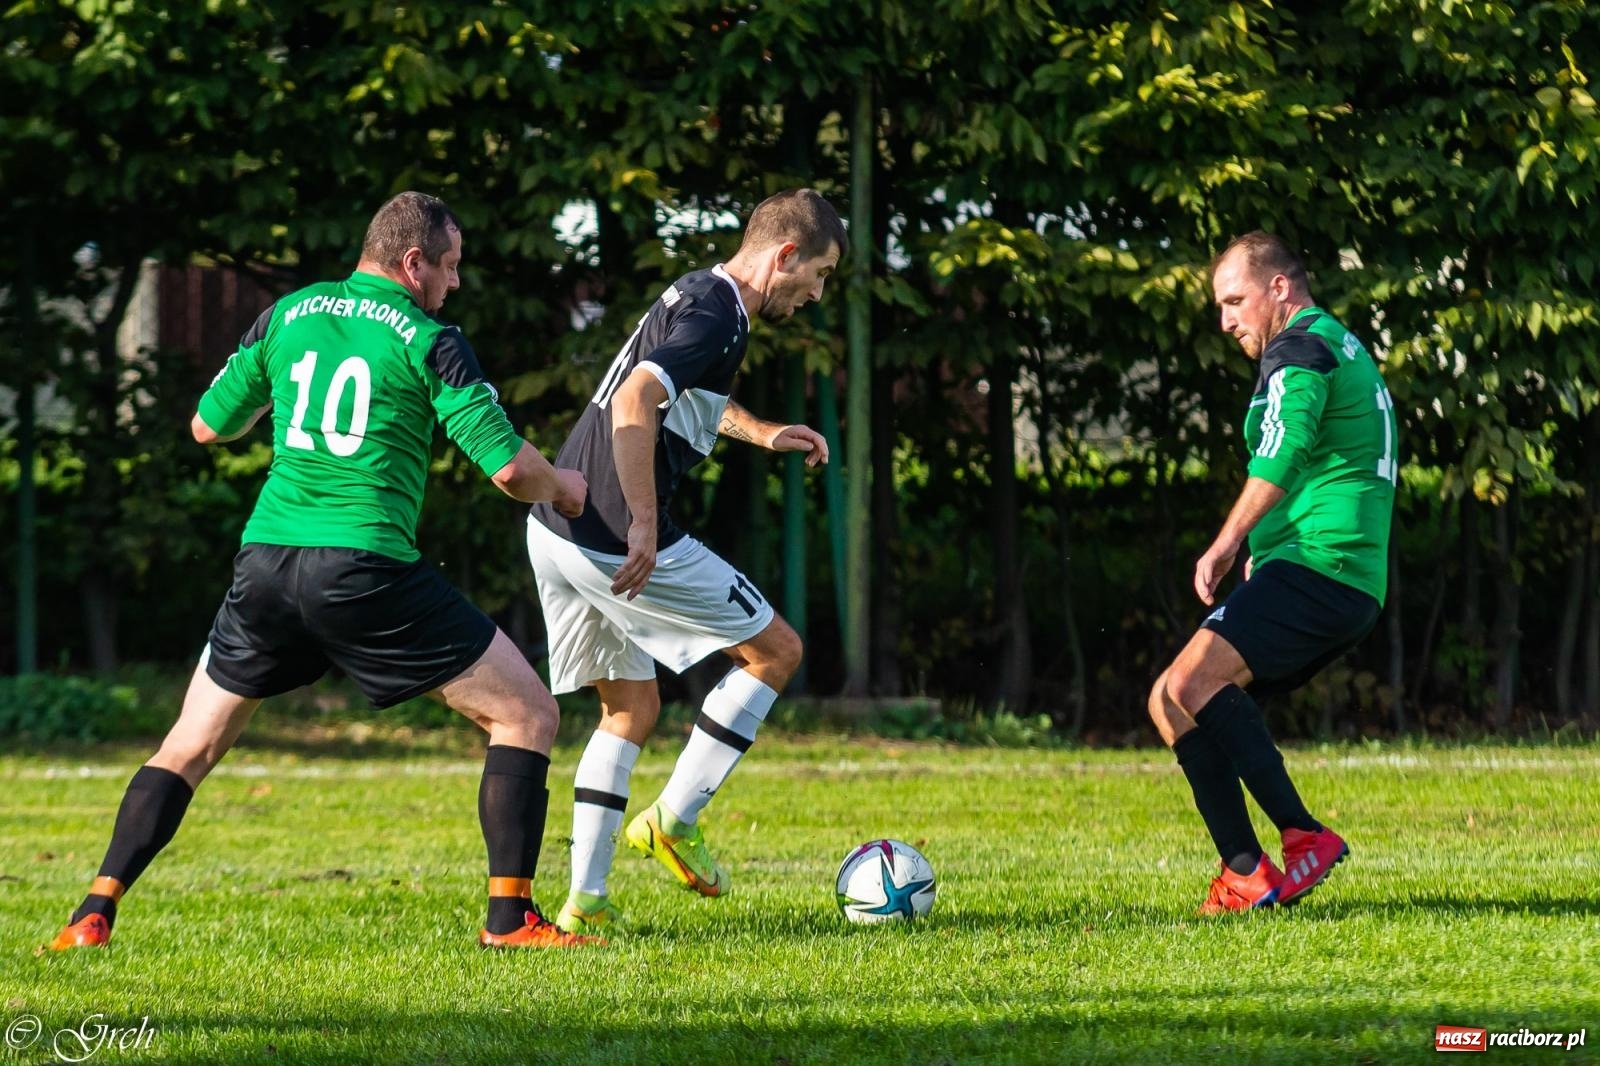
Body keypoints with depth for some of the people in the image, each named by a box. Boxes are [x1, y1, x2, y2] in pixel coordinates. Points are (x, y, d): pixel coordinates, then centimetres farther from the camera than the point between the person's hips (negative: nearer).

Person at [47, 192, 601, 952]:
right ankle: (509, 917, -1)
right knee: (526, 715, 6)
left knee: (191, 745, 21)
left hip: (265, 564, 5)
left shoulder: (287, 316, 12)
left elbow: (208, 427, 21)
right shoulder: (428, 342, -1)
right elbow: (509, 467, -6)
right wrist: (561, 489, 16)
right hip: (367, 569, -5)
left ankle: (94, 915, 9)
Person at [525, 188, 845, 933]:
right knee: (775, 650, 6)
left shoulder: (697, 294, 18)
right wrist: (642, 525, -30)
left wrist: (763, 433, 33)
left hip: (556, 531, 10)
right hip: (614, 539, -10)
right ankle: (675, 819, 5)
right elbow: (633, 403, -29)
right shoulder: (716, 316, -14)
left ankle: (585, 901, 10)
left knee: (631, 708, 18)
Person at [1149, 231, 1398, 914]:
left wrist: (1227, 545, -23)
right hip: (1353, 590, 10)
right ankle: (1244, 872, 0)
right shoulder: (1346, 349, 27)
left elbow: (1283, 453, -23)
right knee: (1173, 700, 8)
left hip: (1315, 569, -10)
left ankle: (1303, 836, -27)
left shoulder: (1300, 347, -5)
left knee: (1194, 681, -24)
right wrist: (1263, 550, 24)